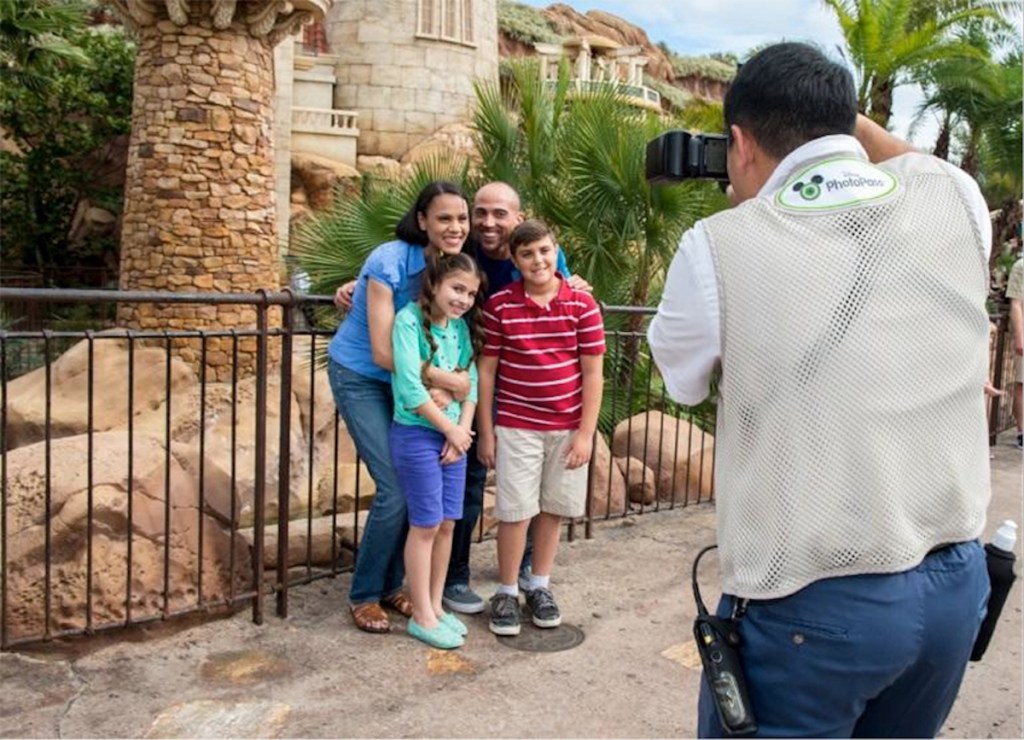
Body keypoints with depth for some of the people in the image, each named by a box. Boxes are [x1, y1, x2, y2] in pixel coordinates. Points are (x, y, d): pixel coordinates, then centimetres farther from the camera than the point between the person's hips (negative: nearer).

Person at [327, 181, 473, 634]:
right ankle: (364, 595, 8)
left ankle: (390, 585, 22)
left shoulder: (455, 265, -7)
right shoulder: (389, 262, -24)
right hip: (361, 376, -6)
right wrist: (445, 379, -26)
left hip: (406, 378, 6)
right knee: (396, 489, -11)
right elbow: (383, 352, -24)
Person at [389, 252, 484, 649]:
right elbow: (410, 386, -19)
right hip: (417, 434, -6)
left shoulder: (462, 326, 8)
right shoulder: (409, 320, -13)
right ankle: (422, 616, 13)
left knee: (447, 523, 11)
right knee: (426, 525, 0)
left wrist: (463, 430, -6)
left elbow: (470, 382, 7)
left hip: (455, 435, 6)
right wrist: (450, 429, -12)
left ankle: (435, 606, 26)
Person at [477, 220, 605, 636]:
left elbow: (593, 374, -2)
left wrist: (586, 433, -5)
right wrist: (485, 432, -1)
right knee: (515, 511, 2)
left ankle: (540, 586, 29)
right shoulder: (499, 305, -6)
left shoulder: (582, 304, -4)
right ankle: (506, 593, 19)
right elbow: (486, 370, -1)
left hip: (568, 427, 2)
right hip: (516, 427, -1)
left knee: (552, 509, 12)